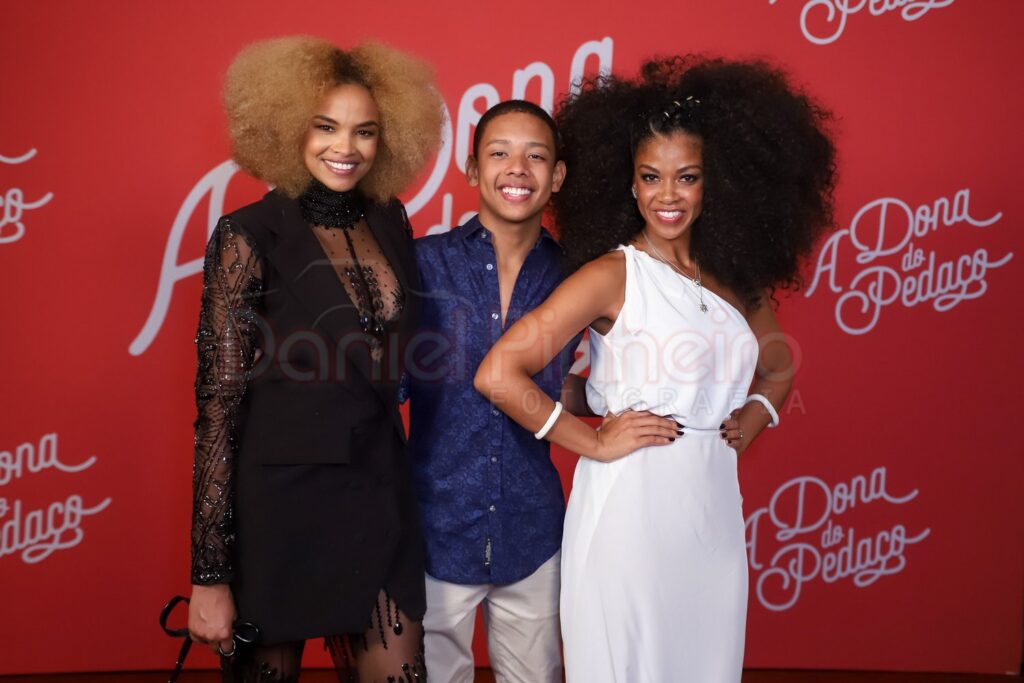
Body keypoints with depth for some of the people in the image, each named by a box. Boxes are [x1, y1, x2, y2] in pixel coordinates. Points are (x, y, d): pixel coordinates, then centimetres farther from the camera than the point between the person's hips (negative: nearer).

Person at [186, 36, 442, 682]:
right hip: (279, 503, -4)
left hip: (379, 500, 5)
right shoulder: (250, 236, -10)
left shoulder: (389, 222, 6)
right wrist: (209, 573, -14)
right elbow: (218, 404, -12)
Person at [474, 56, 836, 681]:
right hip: (629, 507, -5)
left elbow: (779, 367, 27)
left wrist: (754, 416, 7)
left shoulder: (738, 280, 7)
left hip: (715, 511, 6)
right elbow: (498, 374, -18)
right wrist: (594, 443, -13)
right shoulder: (612, 275, -10)